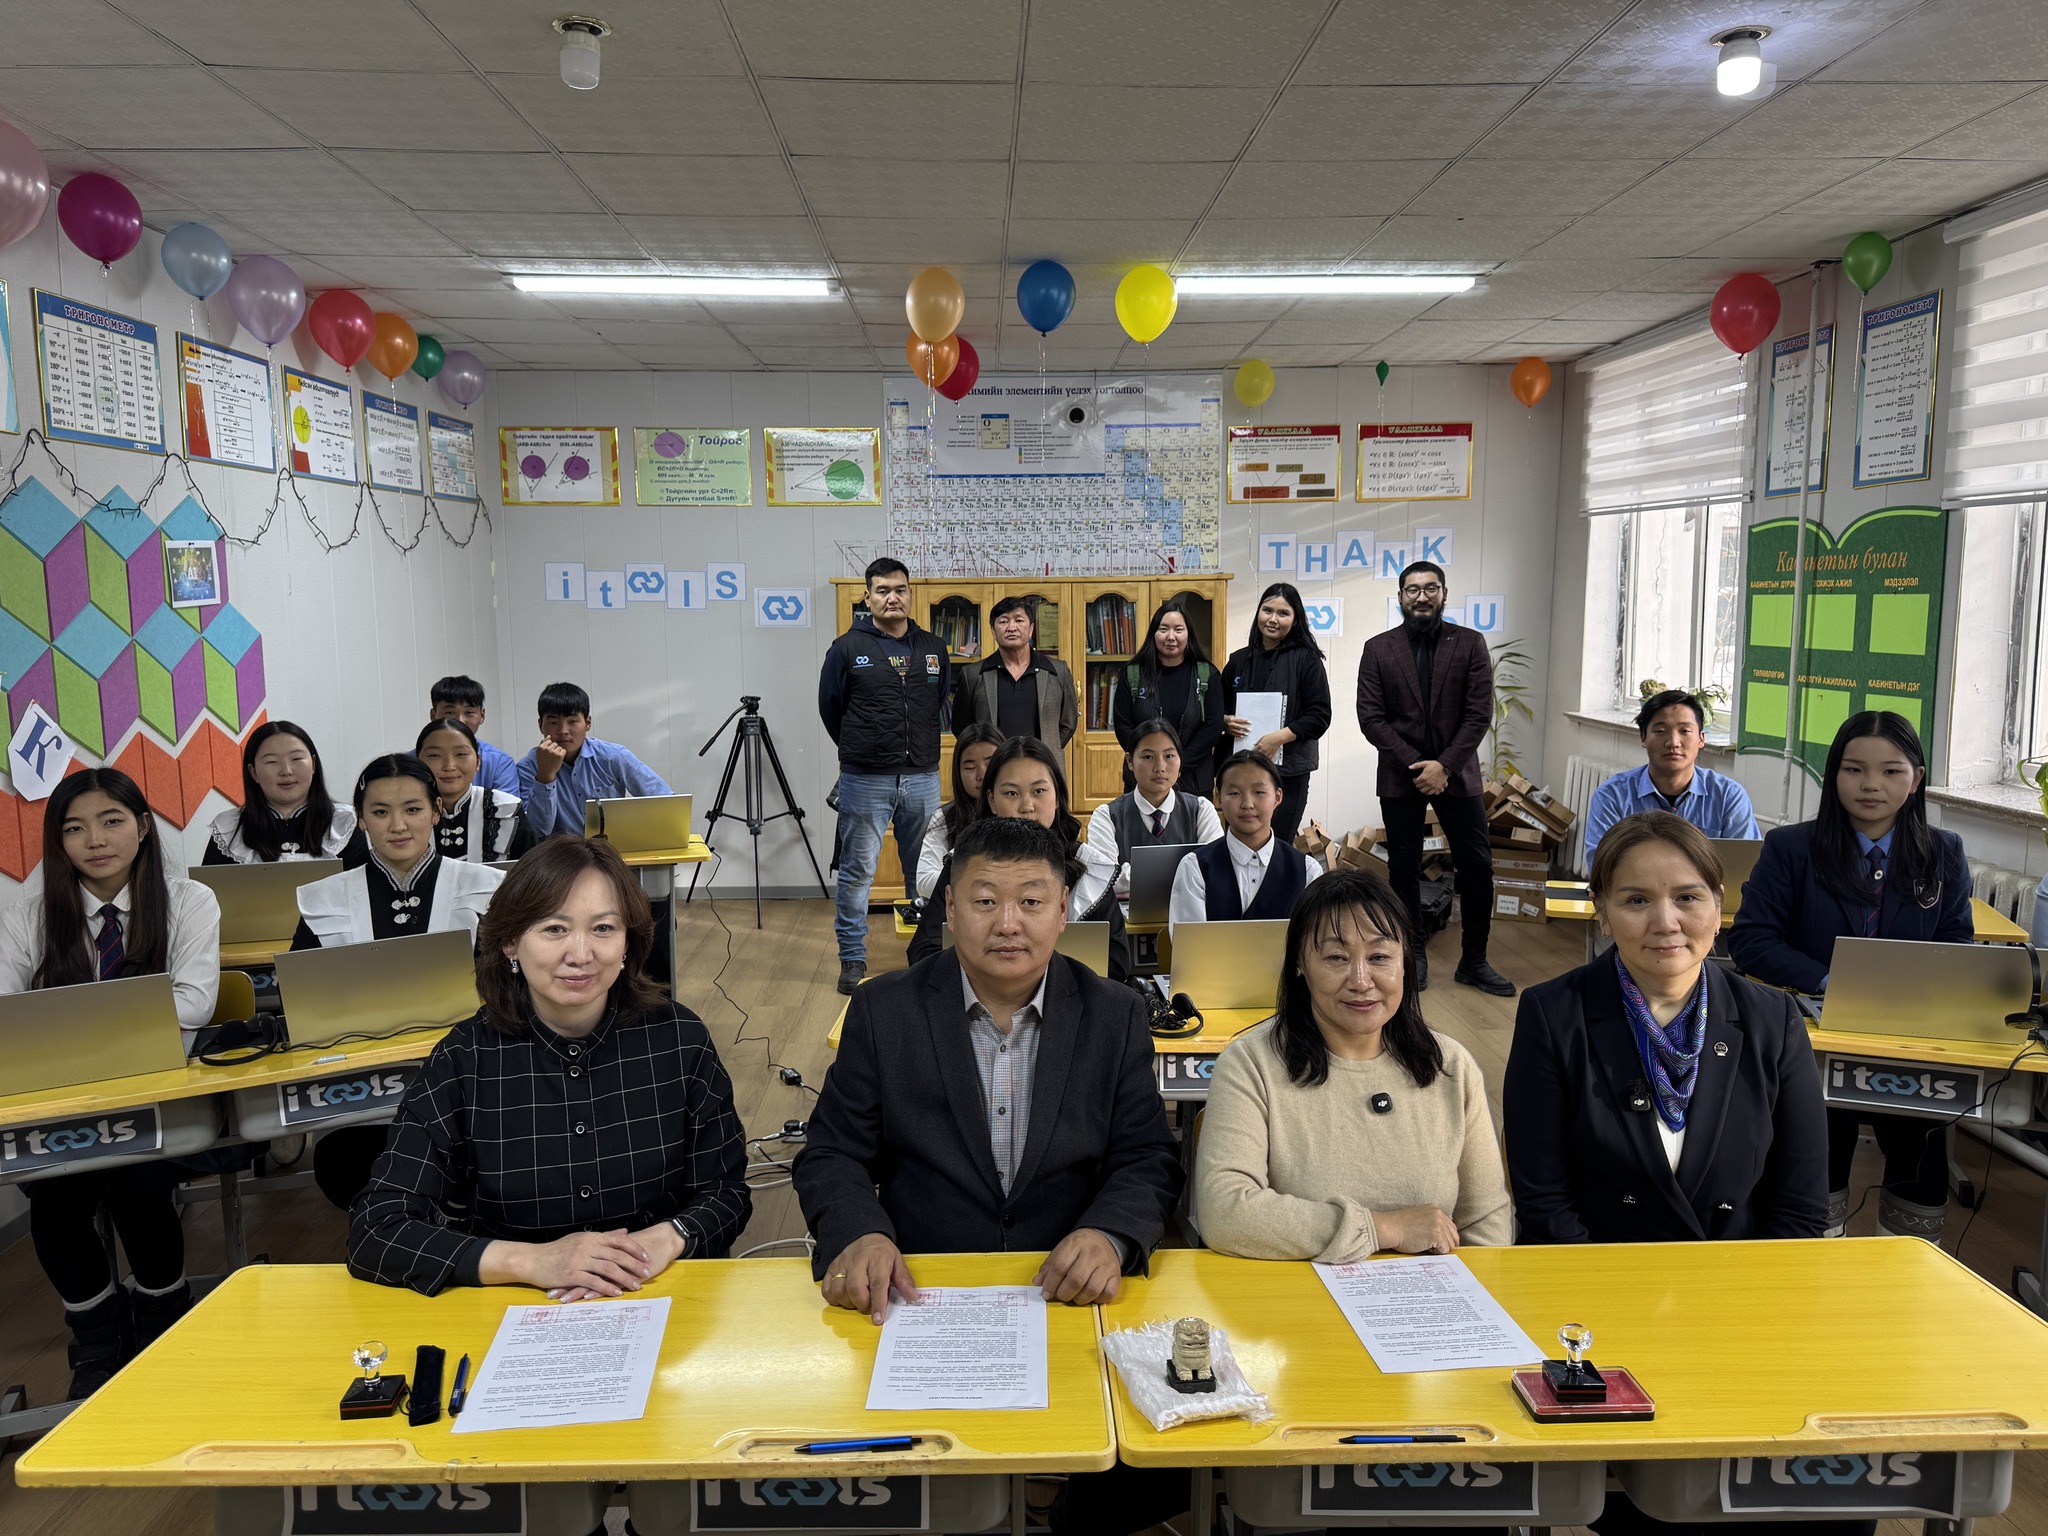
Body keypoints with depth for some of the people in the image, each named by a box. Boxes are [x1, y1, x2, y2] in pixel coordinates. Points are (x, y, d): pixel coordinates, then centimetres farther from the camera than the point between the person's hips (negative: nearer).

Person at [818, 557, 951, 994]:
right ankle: (852, 958, 13)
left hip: (923, 778, 3)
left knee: (926, 871, 10)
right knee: (857, 871, 2)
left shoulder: (933, 649, 8)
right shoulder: (847, 648, -3)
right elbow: (830, 708, 7)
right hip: (865, 781, -3)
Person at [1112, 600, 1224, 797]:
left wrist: (1178, 764, -12)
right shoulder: (1132, 675, 3)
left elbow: (1213, 727, -3)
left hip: (1194, 782, 0)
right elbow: (1122, 726, 0)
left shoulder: (1207, 675, 2)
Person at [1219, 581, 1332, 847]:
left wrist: (1279, 737, -16)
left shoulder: (1306, 660, -1)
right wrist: (1226, 722, -2)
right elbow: (1219, 709, 20)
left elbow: (1319, 716, -5)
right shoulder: (1239, 660, 12)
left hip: (1287, 770, -3)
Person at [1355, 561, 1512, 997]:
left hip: (1455, 773, 0)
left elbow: (1480, 714, -4)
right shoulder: (1378, 649, 3)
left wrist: (1443, 765, -13)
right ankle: (1414, 955, 19)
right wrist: (1415, 764, -12)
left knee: (1477, 865, 0)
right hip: (1400, 776, 0)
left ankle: (1474, 961, 13)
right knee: (1403, 867, 5)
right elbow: (1371, 717, -3)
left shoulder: (1470, 644, 2)